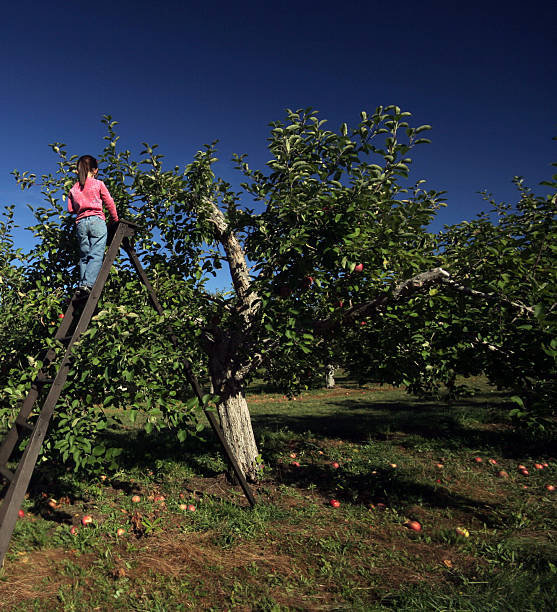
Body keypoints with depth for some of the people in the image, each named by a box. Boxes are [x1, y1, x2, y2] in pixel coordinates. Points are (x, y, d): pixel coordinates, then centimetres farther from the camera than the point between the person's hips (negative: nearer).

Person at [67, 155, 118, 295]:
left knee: (84, 257, 8)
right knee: (96, 254, -11)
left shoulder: (74, 189, 15)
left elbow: (71, 209, 13)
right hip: (97, 221, -4)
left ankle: (81, 285, 2)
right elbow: (109, 203, 5)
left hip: (81, 223, 4)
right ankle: (88, 283, -24)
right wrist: (115, 219, 16)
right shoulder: (98, 184, 4)